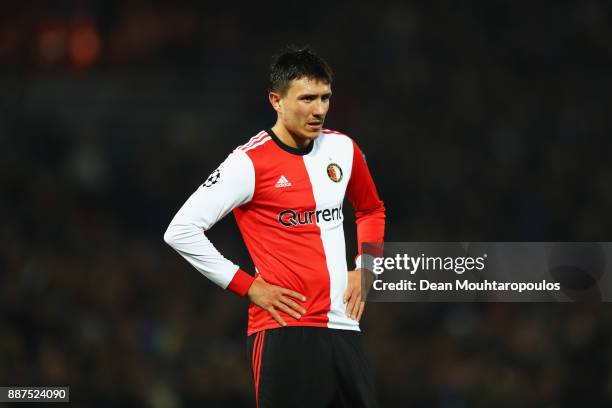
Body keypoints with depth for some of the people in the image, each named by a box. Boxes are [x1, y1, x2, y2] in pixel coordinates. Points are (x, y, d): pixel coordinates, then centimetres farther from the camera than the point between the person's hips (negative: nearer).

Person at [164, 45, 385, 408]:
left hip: (344, 327, 6)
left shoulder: (343, 149, 10)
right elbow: (181, 231, -10)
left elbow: (372, 211, 30)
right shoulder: (250, 163, -8)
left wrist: (363, 269, 14)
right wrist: (248, 286, -10)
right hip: (285, 333, -6)